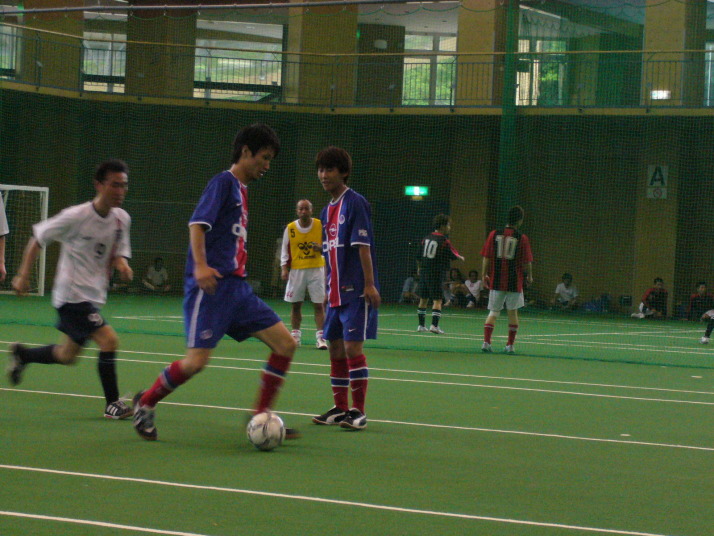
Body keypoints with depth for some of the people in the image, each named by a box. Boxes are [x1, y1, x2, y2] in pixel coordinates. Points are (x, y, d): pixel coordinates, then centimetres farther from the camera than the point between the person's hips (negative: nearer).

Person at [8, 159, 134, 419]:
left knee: (67, 355, 18)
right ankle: (112, 404, -9)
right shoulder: (75, 217, -17)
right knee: (109, 339, -20)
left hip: (94, 295, 8)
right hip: (71, 293, -8)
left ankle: (21, 354, 43)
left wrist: (121, 264, -11)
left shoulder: (122, 218, 1)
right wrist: (23, 275, -6)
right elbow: (37, 238, -6)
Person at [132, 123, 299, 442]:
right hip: (211, 285, -9)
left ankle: (261, 416, 7)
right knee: (196, 361, -14)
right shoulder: (224, 182, -5)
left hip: (237, 288, 9)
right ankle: (145, 404, 9)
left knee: (285, 344, -1)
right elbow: (197, 224, -17)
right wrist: (200, 266, -29)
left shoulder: (242, 190, 21)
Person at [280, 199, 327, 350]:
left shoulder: (320, 226, -1)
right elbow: (285, 250, 7)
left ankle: (320, 337, -5)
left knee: (319, 304, -6)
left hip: (316, 269, -1)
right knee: (295, 305, 4)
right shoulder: (290, 228, 2)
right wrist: (284, 268, -3)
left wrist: (320, 248, -15)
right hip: (296, 270, 1)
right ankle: (295, 335, 14)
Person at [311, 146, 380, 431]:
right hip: (336, 291, 8)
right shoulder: (327, 211, 15)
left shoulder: (355, 203, -9)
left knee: (353, 346, -10)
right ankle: (340, 408, 18)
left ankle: (358, 411, -4)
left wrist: (369, 284, -19)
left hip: (356, 290, -8)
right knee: (336, 348, 10)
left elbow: (363, 246, -15)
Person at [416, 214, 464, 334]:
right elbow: (453, 255, -5)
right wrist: (460, 258, 17)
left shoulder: (426, 238, 8)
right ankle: (434, 325, -13)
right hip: (437, 273, -6)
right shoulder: (444, 240, -11)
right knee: (437, 300, -4)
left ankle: (421, 325, 17)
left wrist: (420, 268, 30)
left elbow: (419, 256, 14)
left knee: (423, 299, 12)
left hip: (424, 271, 6)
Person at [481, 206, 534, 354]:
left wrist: (484, 275, 11)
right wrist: (529, 277, 12)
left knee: (494, 312, 8)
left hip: (496, 280, 2)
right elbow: (527, 262, -4)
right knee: (513, 312, 10)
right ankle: (510, 345, 11)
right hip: (515, 281, -2)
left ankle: (486, 342, -7)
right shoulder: (522, 238, -6)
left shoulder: (494, 234, 0)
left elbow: (486, 258, 1)